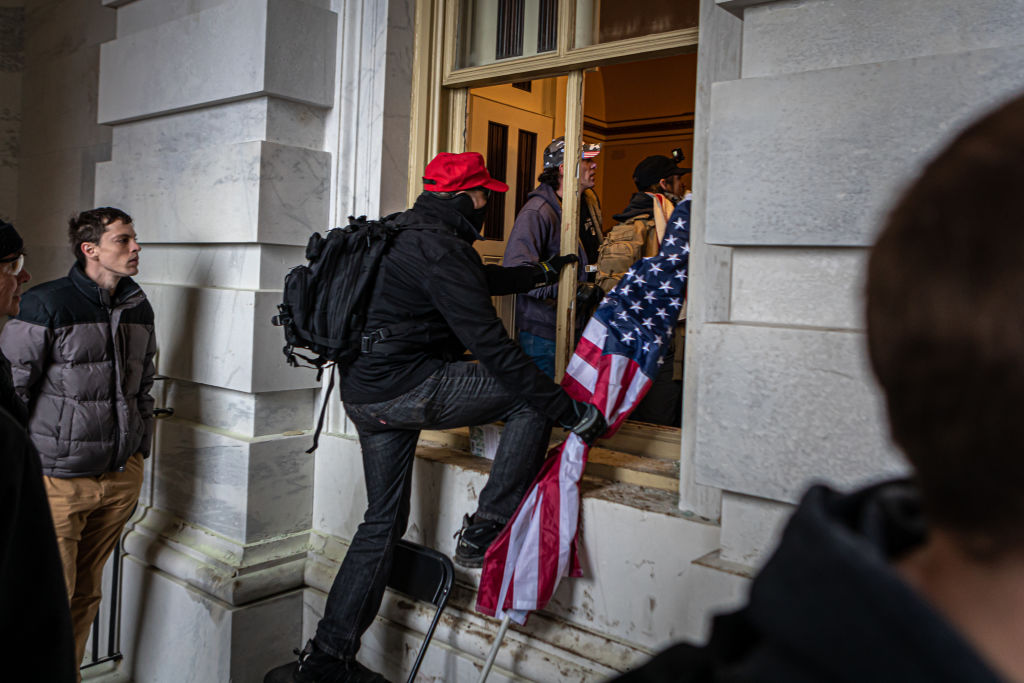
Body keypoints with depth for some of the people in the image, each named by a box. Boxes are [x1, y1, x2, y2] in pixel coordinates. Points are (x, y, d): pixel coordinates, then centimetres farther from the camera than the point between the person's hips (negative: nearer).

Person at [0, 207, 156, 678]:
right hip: (60, 480, -5)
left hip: (121, 477, 5)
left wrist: (139, 454, 18)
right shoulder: (47, 305, -10)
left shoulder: (139, 309, 9)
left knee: (86, 593, 15)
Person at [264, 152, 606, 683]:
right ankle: (483, 533, 1)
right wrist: (572, 411, -16)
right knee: (531, 399, -1)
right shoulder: (438, 248, -16)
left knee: (384, 520, 18)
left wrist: (541, 273, 44)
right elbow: (492, 347, -21)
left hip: (365, 394, 10)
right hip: (406, 386, -10)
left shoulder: (404, 235, 16)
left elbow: (479, 279, 33)